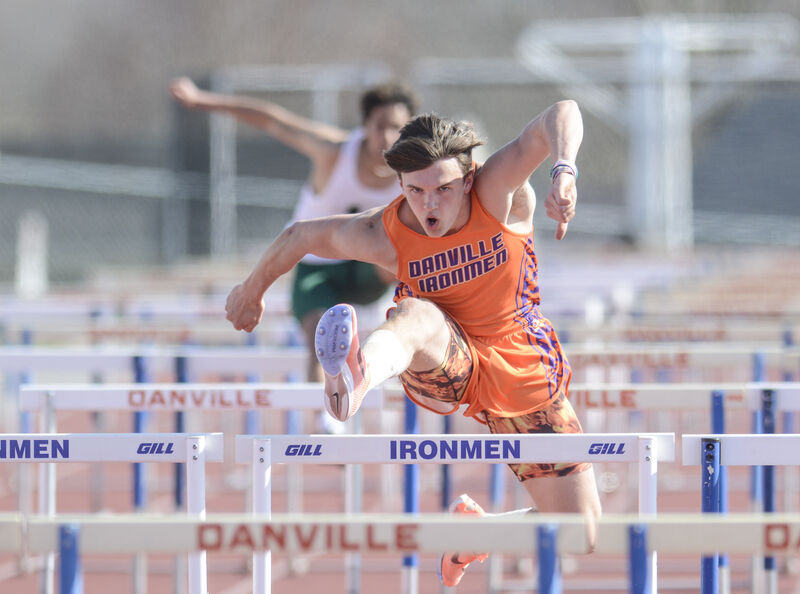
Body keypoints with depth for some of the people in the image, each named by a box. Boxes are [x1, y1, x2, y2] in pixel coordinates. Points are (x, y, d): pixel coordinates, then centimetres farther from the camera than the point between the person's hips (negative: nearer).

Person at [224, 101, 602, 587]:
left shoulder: (498, 194, -21)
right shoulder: (384, 236, -18)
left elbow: (562, 114, -33)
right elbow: (303, 236, 1)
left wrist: (564, 171, -54)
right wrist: (253, 291, 17)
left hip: (522, 370, 2)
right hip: (444, 365, -2)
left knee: (580, 537, -1)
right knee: (418, 316, -42)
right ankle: (359, 374, -80)